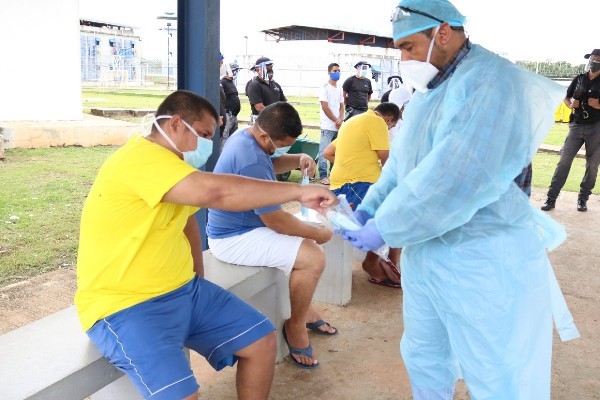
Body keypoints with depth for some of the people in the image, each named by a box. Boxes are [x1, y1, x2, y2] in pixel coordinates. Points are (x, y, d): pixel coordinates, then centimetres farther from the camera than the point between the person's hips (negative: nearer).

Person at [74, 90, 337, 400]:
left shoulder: (170, 162, 11)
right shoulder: (141, 157, -22)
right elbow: (215, 191, -36)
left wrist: (198, 281, 10)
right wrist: (298, 191, -28)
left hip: (182, 290, 9)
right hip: (126, 305, -9)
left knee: (262, 341, 4)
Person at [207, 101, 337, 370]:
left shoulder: (244, 135, 2)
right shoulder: (251, 161, -29)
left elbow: (271, 164, 21)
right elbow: (275, 220, -26)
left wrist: (297, 160, 0)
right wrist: (318, 233, -13)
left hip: (234, 226, 11)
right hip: (234, 240, -11)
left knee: (306, 237, 18)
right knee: (313, 258, -21)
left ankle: (304, 309, 25)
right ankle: (295, 326, 0)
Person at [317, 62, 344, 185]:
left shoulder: (339, 89, 16)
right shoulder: (325, 88, -5)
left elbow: (341, 106, 15)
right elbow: (325, 107, -10)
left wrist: (341, 120, -3)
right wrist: (336, 121, -8)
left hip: (338, 126, 7)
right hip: (328, 126, -6)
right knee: (324, 151, -5)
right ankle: (323, 176, -1)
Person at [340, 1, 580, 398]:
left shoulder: (492, 83, -19)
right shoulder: (429, 89, 10)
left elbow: (455, 180, -29)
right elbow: (401, 160, 13)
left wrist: (385, 228, -22)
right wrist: (369, 208, -1)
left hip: (483, 261, -8)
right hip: (424, 251, 9)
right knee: (423, 358, 21)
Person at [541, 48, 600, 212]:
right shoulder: (579, 79, 9)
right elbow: (566, 97, 17)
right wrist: (571, 105, -3)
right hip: (576, 125, 1)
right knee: (564, 161, -3)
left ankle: (582, 199, 15)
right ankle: (551, 198, -2)